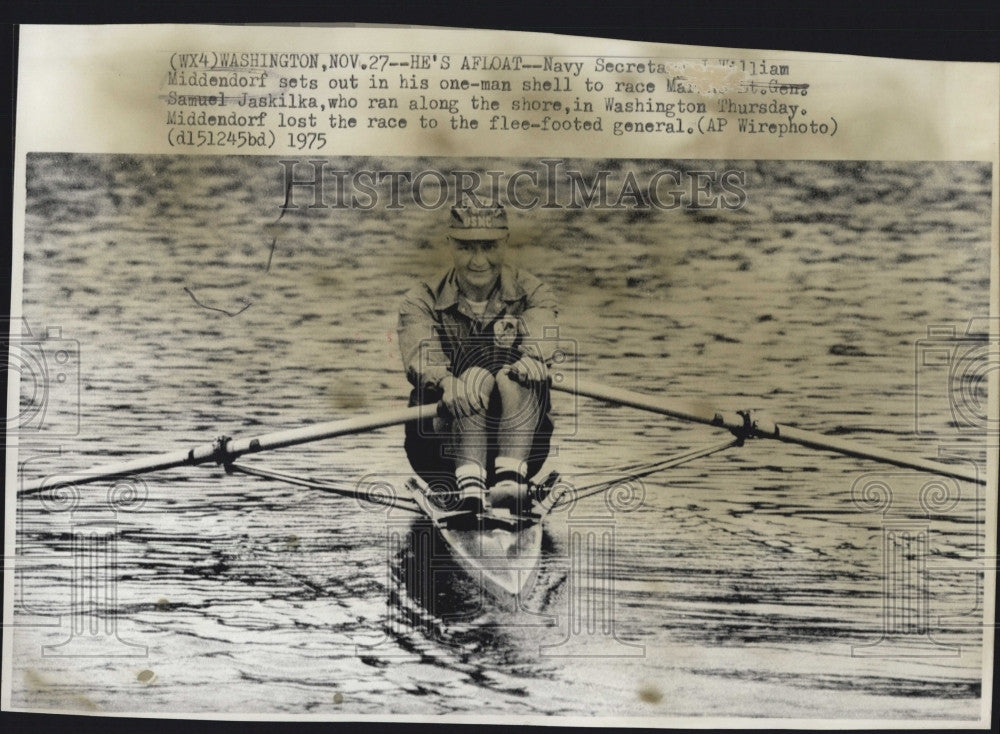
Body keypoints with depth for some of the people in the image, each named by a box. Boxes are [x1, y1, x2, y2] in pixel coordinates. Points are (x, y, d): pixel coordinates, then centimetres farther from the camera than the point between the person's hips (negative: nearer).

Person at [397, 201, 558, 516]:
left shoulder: (532, 294, 7)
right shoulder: (422, 302, 4)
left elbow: (541, 336, -17)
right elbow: (420, 355, -18)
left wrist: (534, 357, -41)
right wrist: (447, 383, -41)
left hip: (519, 440, 1)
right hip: (443, 450, -1)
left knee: (521, 372, -26)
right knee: (476, 378, -29)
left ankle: (511, 476, -43)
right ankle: (469, 484, -46)